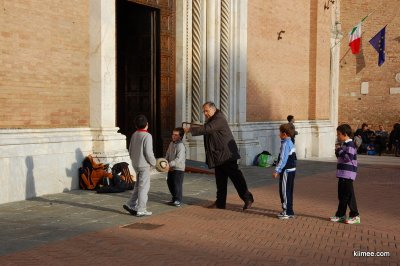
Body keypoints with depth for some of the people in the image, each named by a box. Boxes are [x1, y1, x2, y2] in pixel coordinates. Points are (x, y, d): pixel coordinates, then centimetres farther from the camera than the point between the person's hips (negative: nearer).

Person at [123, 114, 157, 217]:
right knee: (144, 187, 0)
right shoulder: (147, 136, -16)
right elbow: (148, 152, -19)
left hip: (135, 164, 7)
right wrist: (154, 162, -4)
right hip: (144, 164, -7)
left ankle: (131, 205, 16)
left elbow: (130, 151, 12)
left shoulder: (134, 135, 7)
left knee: (138, 186, 18)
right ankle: (141, 210, 4)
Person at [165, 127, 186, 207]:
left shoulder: (180, 146, -17)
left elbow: (179, 159, -24)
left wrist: (170, 164, -28)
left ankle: (178, 200, 7)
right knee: (170, 183, 15)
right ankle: (174, 198, 29)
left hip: (178, 168, -9)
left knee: (177, 184, -4)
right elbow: (168, 154, 17)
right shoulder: (171, 143, 10)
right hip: (171, 168, 9)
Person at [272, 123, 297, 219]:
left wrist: (277, 171, -22)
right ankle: (288, 211, 23)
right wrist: (279, 170, 21)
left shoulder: (285, 144, -17)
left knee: (285, 191, -3)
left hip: (287, 171, -10)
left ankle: (287, 212, 2)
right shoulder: (290, 143, 14)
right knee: (288, 191, 15)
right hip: (291, 170, 10)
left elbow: (283, 159, -23)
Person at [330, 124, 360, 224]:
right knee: (341, 195, 13)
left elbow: (348, 157, -25)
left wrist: (339, 150, -17)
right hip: (342, 174, 10)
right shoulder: (344, 144, 16)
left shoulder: (350, 144, -14)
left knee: (349, 195, -4)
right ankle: (340, 215, 21)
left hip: (348, 174, -10)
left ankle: (355, 216, 3)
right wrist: (337, 151, 4)